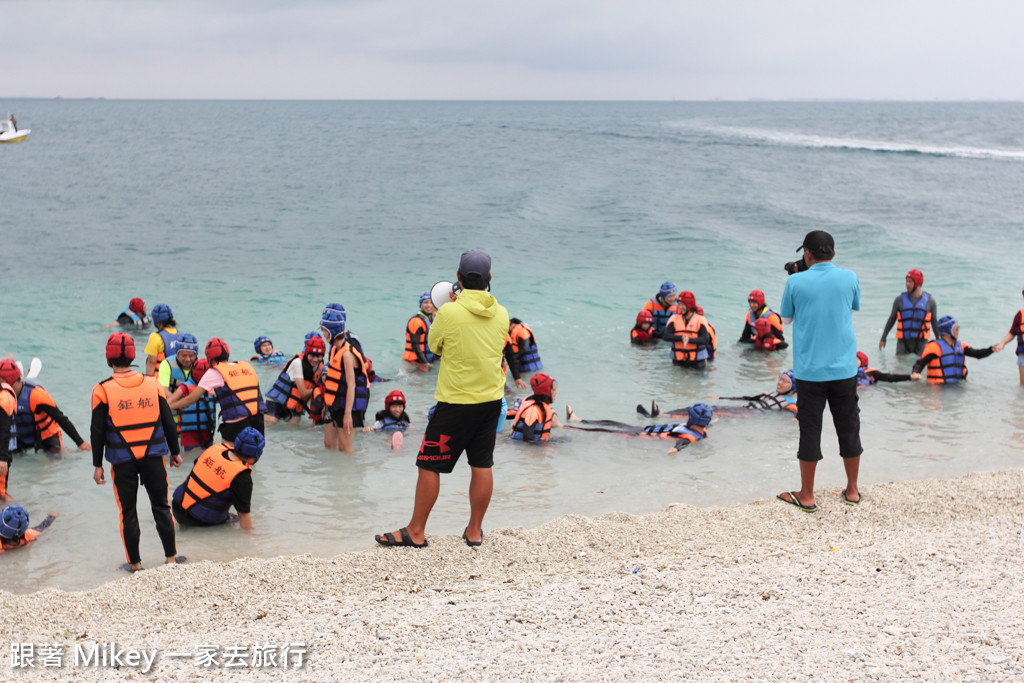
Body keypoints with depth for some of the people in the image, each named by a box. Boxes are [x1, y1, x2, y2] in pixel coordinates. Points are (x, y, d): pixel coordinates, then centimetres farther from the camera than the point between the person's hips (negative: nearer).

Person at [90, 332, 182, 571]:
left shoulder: (103, 390, -7)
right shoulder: (152, 384, 0)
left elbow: (97, 432, -5)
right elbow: (168, 422, 4)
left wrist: (97, 464, 4)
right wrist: (175, 452, 15)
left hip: (122, 460, -2)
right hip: (153, 456, 2)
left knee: (128, 511, 8)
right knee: (161, 506, 12)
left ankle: (135, 563, 14)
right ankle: (170, 558, 16)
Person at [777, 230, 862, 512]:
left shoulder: (796, 282, -7)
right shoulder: (849, 277, -1)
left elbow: (786, 318, 7)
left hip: (810, 370, -2)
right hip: (844, 369, 2)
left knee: (810, 430, 5)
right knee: (848, 428, 13)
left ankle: (806, 496, 12)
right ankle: (852, 490, 22)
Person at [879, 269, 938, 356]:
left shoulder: (929, 300, 1)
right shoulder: (900, 299, 1)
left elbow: (934, 322, 12)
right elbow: (892, 319, 11)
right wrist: (883, 338, 13)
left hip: (921, 342, 0)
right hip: (903, 342, 0)